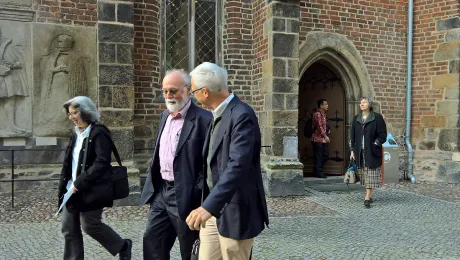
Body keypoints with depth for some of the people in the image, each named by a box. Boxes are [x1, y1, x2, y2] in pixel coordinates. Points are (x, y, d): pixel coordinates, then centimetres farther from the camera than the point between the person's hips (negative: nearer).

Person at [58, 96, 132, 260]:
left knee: (90, 225, -1)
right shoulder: (76, 134, 12)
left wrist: (80, 183, -22)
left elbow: (102, 163, -22)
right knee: (69, 229, 9)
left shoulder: (99, 132, -13)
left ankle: (123, 246, 20)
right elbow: (70, 163, 18)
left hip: (91, 190, -8)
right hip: (74, 190, 8)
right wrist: (66, 184, 9)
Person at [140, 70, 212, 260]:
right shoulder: (165, 115, 10)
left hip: (186, 197, -7)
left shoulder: (203, 119, -16)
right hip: (161, 192, 8)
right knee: (152, 242, 15)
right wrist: (153, 185, 14)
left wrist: (198, 198, -19)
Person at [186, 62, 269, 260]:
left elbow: (238, 166, -31)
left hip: (235, 212, -8)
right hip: (213, 208, 8)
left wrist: (208, 206, -37)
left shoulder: (241, 115, -19)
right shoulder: (217, 115, 10)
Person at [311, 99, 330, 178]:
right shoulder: (317, 114, -13)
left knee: (326, 155, 10)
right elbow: (319, 126, -21)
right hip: (317, 139, -9)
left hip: (323, 139, 9)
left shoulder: (323, 114, 17)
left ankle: (317, 170, 23)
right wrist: (325, 136, -25)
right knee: (318, 156, -3)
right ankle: (318, 172, 6)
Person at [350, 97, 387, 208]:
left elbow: (383, 135, -3)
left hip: (372, 152, -5)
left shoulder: (377, 118, -4)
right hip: (360, 152, 5)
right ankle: (369, 196, 20)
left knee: (371, 175, -5)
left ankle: (367, 197, -7)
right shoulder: (356, 119, 10)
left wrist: (375, 144, -15)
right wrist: (353, 150, 9)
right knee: (364, 175, 9)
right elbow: (353, 136, 13)